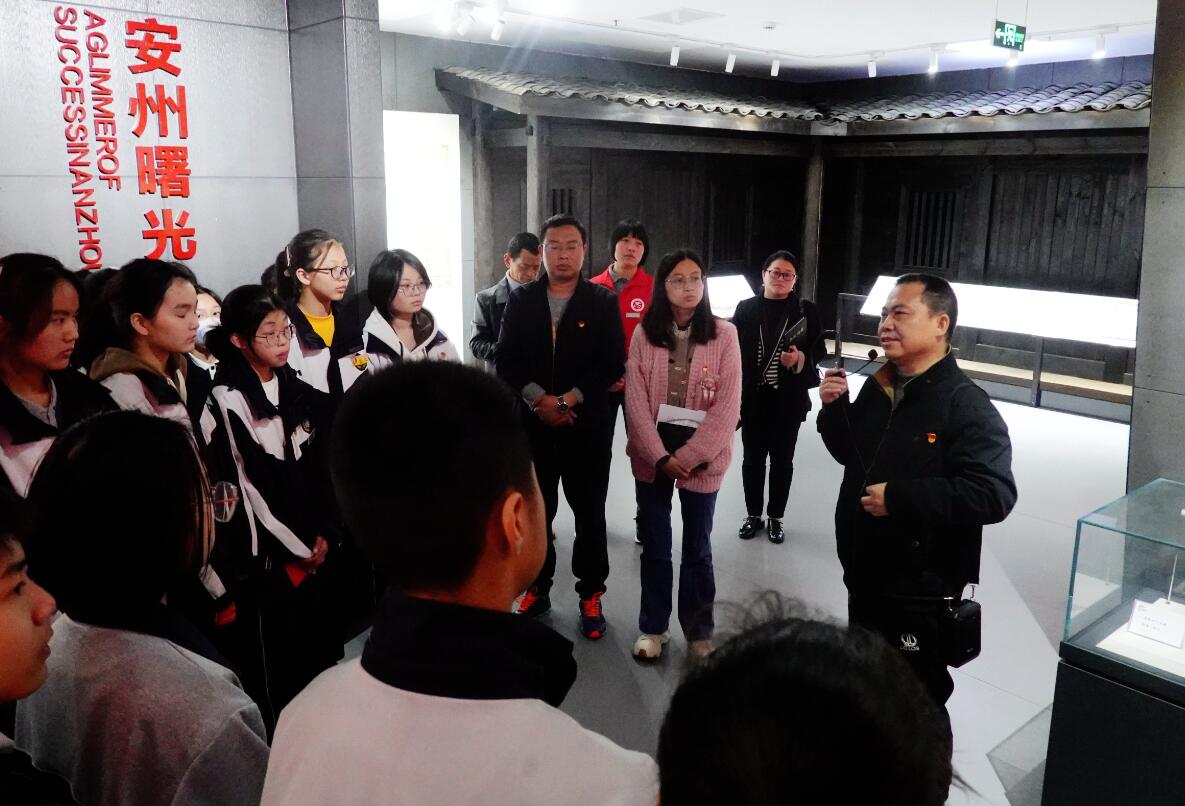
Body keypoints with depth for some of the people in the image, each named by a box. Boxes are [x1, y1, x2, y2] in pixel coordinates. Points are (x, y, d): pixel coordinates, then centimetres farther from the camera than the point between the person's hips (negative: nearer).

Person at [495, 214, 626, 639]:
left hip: (587, 427, -1)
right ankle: (537, 588, 27)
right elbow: (506, 360, -1)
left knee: (590, 515, 8)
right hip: (532, 425, 2)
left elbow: (612, 364, -7)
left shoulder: (603, 302, 0)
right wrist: (540, 399, -14)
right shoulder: (521, 300, 5)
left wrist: (568, 400, -15)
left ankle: (590, 596, 22)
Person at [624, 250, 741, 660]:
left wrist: (688, 456, -14)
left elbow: (727, 406, -10)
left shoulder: (723, 334, -6)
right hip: (652, 458, 2)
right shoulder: (645, 334, -1)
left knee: (697, 549, 12)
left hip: (701, 460, -1)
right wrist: (661, 456, -12)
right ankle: (653, 627, 29)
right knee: (655, 547, 13)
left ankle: (699, 631, 28)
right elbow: (635, 400, -5)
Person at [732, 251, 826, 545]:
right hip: (752, 398, 1)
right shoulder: (746, 308, 1)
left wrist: (800, 359, -20)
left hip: (788, 399, -1)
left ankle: (776, 518, 25)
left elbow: (820, 351, 1)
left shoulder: (806, 310, -1)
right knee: (752, 457, 10)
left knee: (782, 459, 10)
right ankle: (753, 515, 26)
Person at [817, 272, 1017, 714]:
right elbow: (850, 455, 16)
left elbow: (994, 494, -27)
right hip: (864, 577, 8)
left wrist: (899, 497, -27)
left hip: (922, 590, -7)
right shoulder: (878, 386, 6)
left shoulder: (966, 404, -18)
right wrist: (834, 409, -3)